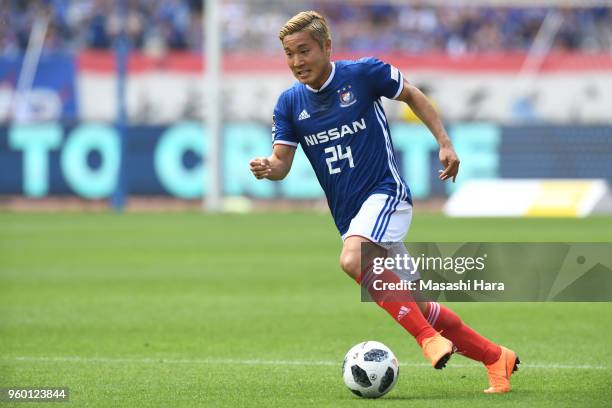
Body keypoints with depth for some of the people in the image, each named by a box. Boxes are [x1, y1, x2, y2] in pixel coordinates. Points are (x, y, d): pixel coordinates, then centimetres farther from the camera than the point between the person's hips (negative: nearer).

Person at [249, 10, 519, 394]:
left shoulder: (364, 73, -8)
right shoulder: (290, 103, 3)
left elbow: (413, 95, 6)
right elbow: (282, 163, 2)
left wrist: (445, 143, 2)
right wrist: (266, 168, -21)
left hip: (385, 193, -6)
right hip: (348, 215, 6)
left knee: (353, 260, -34)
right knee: (417, 306, 6)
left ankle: (429, 337, -27)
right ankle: (496, 358, 19)